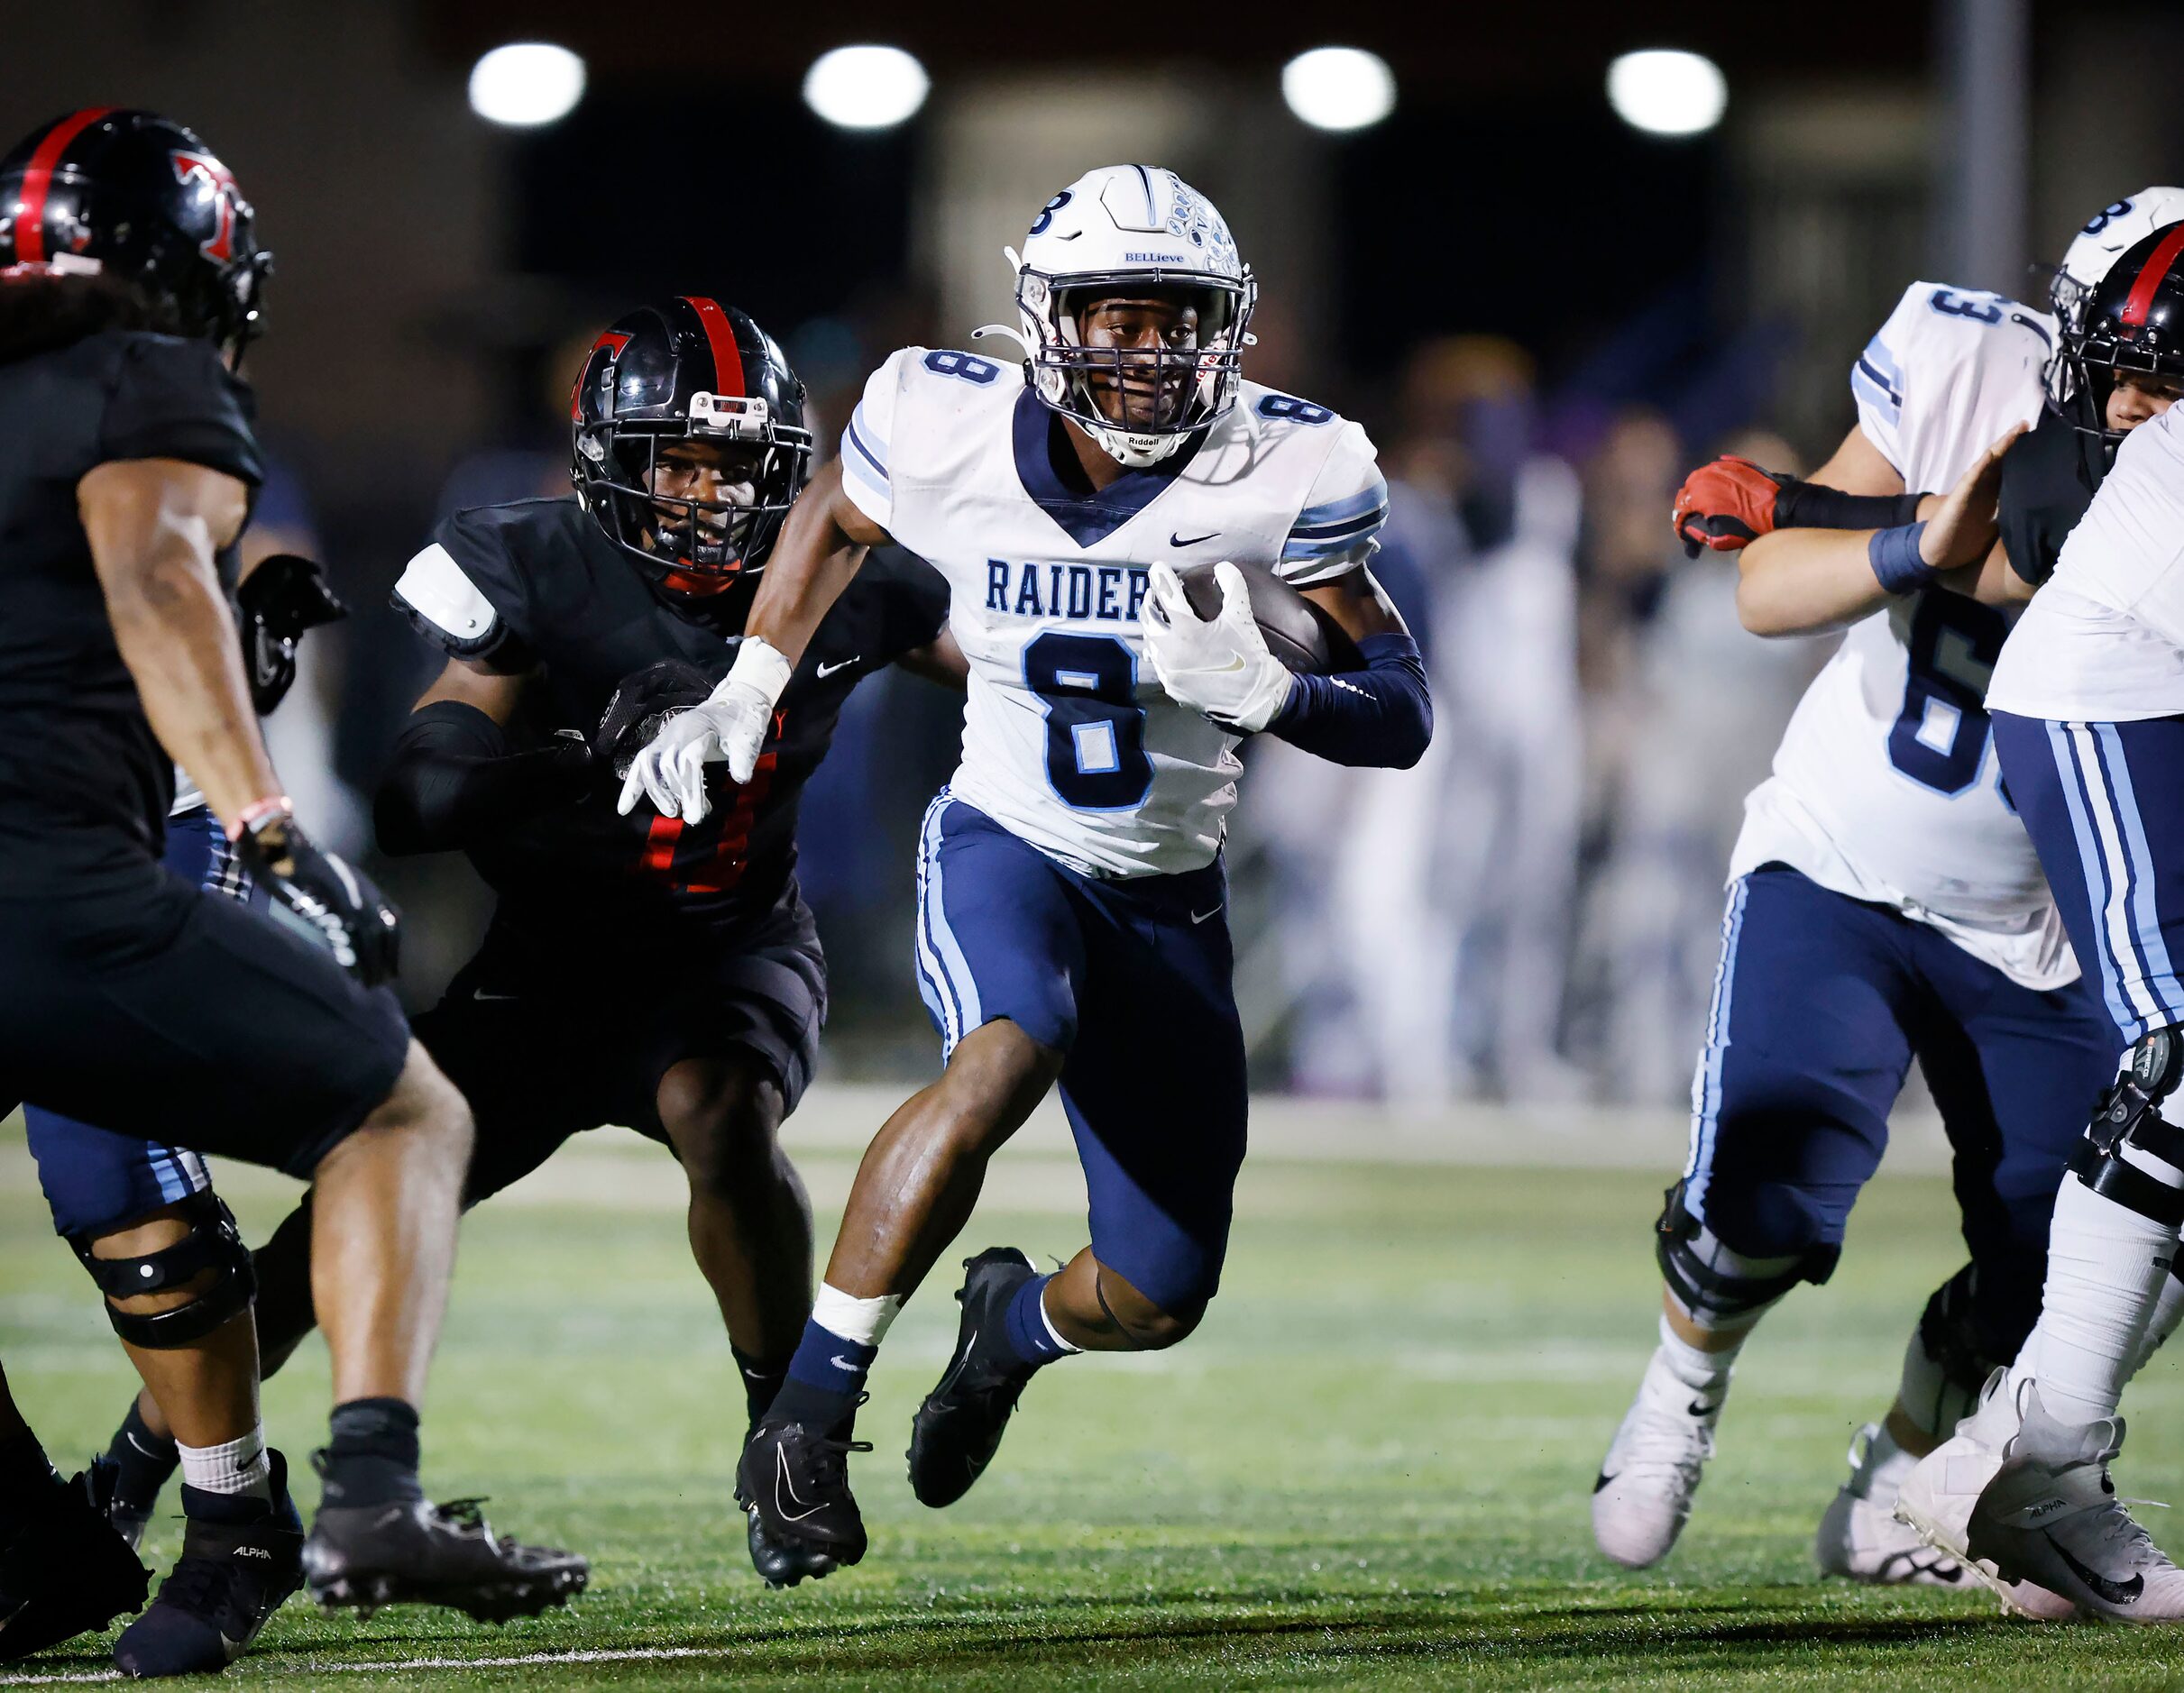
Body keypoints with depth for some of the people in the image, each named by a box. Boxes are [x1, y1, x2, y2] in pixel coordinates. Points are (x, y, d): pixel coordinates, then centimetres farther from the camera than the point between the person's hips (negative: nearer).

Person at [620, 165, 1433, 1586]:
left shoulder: (1277, 472, -17)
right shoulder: (951, 432, -15)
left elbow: (1403, 715, -12)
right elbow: (834, 517, 10)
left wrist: (1261, 691, -30)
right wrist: (747, 690, 3)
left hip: (1169, 901, 2)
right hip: (1003, 849, -2)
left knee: (1159, 1300, 2)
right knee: (1008, 1058, -37)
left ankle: (1020, 1323, 43)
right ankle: (805, 1425, -27)